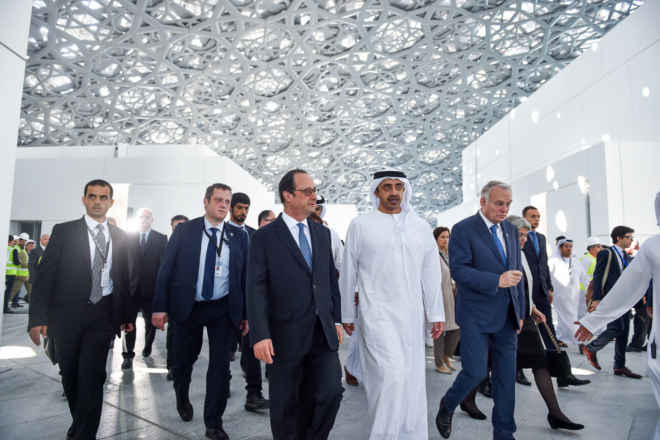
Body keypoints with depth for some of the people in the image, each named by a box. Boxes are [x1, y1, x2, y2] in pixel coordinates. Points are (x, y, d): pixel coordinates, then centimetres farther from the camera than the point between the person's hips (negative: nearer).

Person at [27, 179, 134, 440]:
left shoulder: (119, 236, 7)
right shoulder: (64, 231, 0)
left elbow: (123, 277, 11)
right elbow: (45, 274, -3)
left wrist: (127, 315, 11)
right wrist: (38, 317, -9)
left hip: (103, 315, 1)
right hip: (67, 313, 0)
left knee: (92, 376, -4)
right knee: (70, 375, 12)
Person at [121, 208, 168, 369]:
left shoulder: (161, 239, 1)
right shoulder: (128, 237, 6)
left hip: (151, 288, 0)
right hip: (132, 287, 0)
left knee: (150, 321, 14)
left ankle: (148, 346, 35)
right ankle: (128, 355, 7)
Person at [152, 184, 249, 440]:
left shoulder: (238, 236, 2)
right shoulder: (184, 230, -1)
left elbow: (245, 276, 2)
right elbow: (166, 269, -2)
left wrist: (246, 314, 0)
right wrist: (160, 307, -8)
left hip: (224, 310, 0)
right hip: (187, 308, 0)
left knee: (220, 366, 3)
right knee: (183, 361, 15)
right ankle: (182, 399, 48)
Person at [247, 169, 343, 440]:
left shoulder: (322, 233, 10)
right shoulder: (265, 237, -6)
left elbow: (331, 278, 13)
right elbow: (256, 288, -11)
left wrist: (336, 319, 10)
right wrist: (260, 335, -16)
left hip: (323, 333, 4)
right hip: (285, 335, -4)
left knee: (331, 392, 0)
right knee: (286, 405, 11)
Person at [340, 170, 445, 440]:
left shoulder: (421, 227, 9)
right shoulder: (360, 225, 0)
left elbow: (431, 273, 10)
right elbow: (348, 274, 5)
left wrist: (436, 314, 8)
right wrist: (347, 314, 7)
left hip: (411, 316, 4)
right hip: (376, 313, -3)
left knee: (413, 380, 9)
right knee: (391, 375, -13)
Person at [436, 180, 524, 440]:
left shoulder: (511, 230, 12)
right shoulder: (463, 230, -9)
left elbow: (517, 272, 17)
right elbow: (459, 270, -17)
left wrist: (520, 312, 15)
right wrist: (497, 281, -24)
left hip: (506, 317, 6)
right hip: (476, 316, -6)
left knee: (506, 377, 11)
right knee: (475, 372, -5)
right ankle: (447, 406, 24)